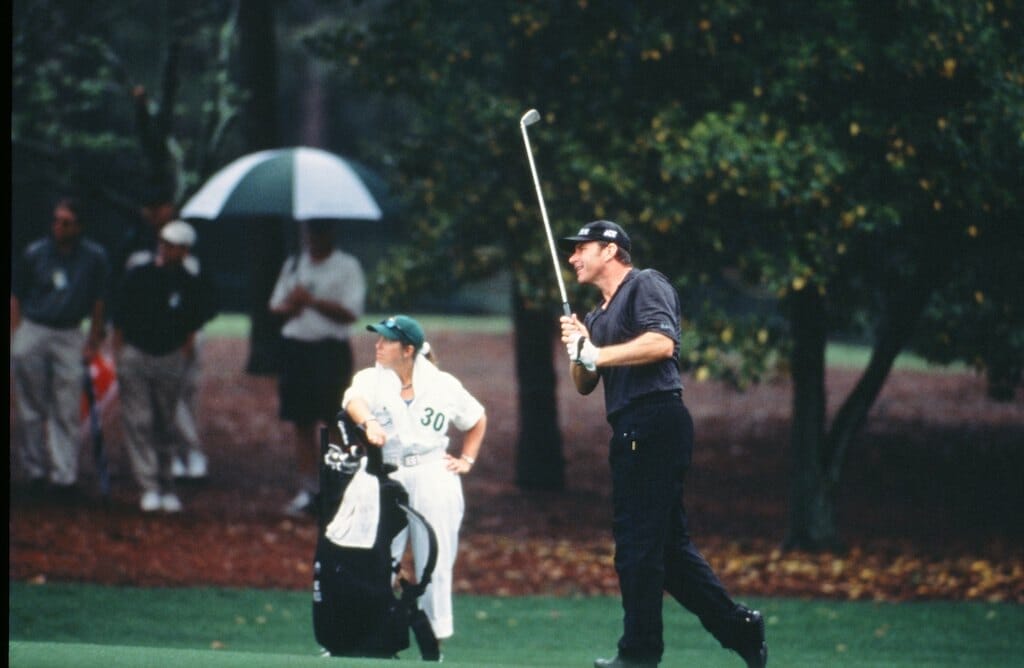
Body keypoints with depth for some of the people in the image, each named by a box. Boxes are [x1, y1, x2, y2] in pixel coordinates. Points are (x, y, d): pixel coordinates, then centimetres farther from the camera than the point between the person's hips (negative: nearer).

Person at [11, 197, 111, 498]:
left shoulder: (94, 257, 0)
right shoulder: (34, 254, 1)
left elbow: (99, 302, 7)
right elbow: (16, 297, 8)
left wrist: (92, 342, 5)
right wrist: (16, 336, 0)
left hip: (70, 337, -1)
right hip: (32, 332, 1)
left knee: (66, 411, -4)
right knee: (31, 408, 5)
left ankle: (64, 476, -3)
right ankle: (35, 470, 15)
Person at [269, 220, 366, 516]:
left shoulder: (347, 267, -2)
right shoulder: (293, 265, 15)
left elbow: (350, 312, -11)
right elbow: (275, 305, 16)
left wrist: (311, 300, -17)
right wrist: (288, 307, -7)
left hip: (331, 350, -5)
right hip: (296, 349, 5)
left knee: (335, 422, -6)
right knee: (302, 423, 7)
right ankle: (308, 490, 14)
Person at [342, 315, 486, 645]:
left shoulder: (443, 385, 5)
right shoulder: (371, 379, 4)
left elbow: (477, 421, 20)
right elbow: (354, 400, -20)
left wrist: (466, 460, 10)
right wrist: (369, 421, -40)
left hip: (434, 481, -1)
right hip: (386, 480, 1)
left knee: (435, 564, 1)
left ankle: (434, 641, 8)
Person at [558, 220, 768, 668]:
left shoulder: (645, 286, -2)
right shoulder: (598, 315, 26)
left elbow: (662, 343, -19)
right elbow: (584, 386, 23)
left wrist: (597, 354, -13)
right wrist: (579, 350, 3)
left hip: (653, 423, -10)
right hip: (632, 434, 10)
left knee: (637, 540, -10)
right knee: (668, 543, 10)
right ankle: (739, 628, 13)